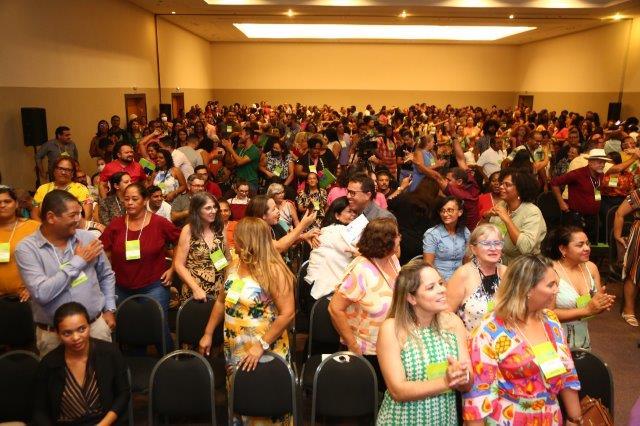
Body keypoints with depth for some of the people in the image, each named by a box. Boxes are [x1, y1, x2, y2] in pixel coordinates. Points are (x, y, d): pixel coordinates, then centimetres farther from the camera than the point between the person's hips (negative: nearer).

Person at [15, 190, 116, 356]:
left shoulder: (87, 238, -1)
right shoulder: (26, 248, -12)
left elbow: (106, 275, 12)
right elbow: (42, 293, -24)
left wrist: (110, 309, 6)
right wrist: (77, 262, -18)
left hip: (96, 325, 3)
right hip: (53, 334, -3)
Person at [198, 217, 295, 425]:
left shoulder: (273, 270, -20)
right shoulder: (235, 264, 2)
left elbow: (287, 313, -24)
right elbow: (222, 301, 13)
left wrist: (261, 346, -26)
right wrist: (208, 333, 11)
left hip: (266, 354, -7)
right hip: (234, 352, 7)